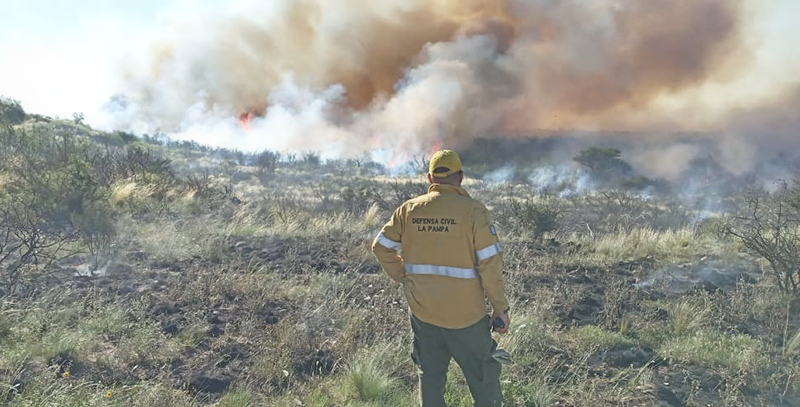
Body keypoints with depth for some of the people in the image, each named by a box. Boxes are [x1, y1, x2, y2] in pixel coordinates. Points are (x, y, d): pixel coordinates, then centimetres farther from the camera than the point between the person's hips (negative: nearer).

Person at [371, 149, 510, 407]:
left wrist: (403, 278, 13)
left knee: (430, 374, 19)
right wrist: (500, 307, -5)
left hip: (422, 310, 4)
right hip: (465, 312, -3)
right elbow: (490, 262, -15)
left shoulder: (409, 209, -2)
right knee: (483, 374, 15)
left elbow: (381, 247, 4)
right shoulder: (472, 210, -14)